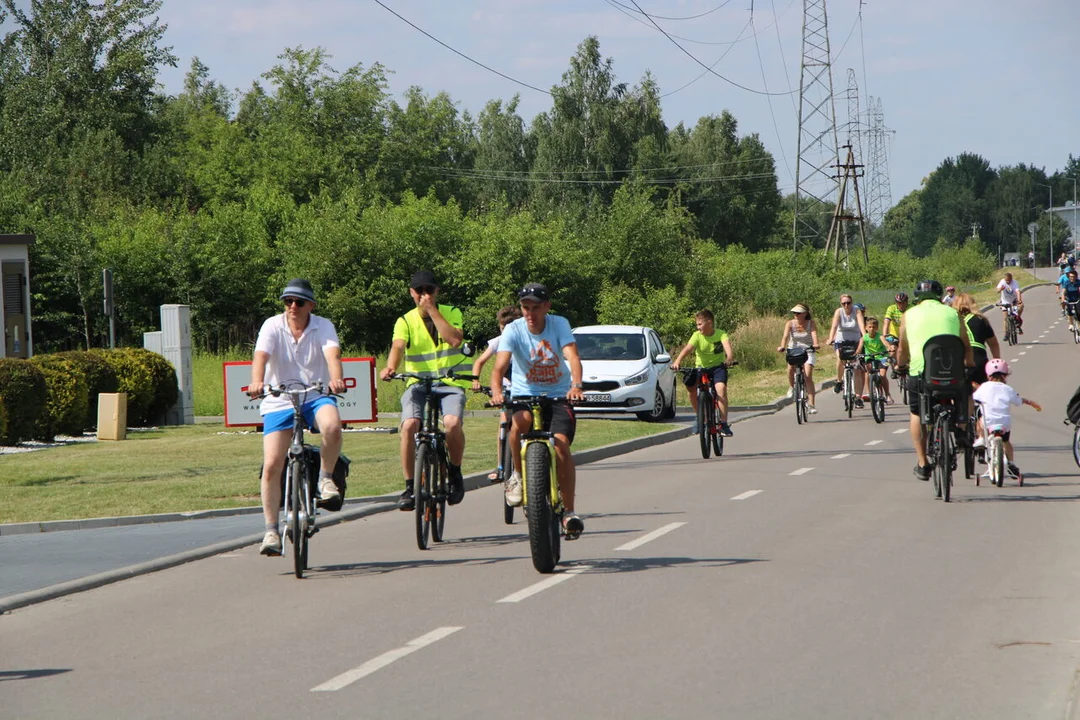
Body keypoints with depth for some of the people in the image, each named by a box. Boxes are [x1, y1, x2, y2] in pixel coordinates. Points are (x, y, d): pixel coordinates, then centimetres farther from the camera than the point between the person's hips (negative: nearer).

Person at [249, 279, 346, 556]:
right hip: (279, 401, 0)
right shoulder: (272, 326, -4)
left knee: (332, 426, -35)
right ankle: (271, 530, 0)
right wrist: (257, 382, -41)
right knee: (272, 466, -11)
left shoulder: (323, 327, -3)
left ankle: (325, 477, -9)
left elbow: (332, 354, -21)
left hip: (316, 396, 0)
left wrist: (336, 378, -43)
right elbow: (261, 355, -20)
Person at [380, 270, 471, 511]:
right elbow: (398, 347, -15)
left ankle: (455, 473, -3)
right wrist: (390, 367, -37)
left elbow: (455, 340, -16)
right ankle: (409, 487, -13)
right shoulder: (406, 321, 4)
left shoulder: (451, 313, 4)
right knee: (409, 425, -27)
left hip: (450, 383, -1)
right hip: (418, 384, 1)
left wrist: (432, 310, -15)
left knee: (452, 423, -31)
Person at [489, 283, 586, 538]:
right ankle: (517, 475, -10)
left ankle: (569, 511, -12)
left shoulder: (559, 324, -10)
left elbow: (572, 357, -23)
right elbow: (499, 366, -23)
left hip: (558, 396, 0)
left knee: (561, 444, -22)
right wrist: (496, 391, -45)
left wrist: (576, 386, -44)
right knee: (520, 420, -36)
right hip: (524, 394, 0)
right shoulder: (513, 330, -12)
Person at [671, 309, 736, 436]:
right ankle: (698, 415, 3)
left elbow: (726, 344, -31)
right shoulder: (697, 335, -8)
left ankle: (724, 423, -24)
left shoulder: (721, 334, -11)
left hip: (717, 367, -2)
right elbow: (688, 348, -23)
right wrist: (677, 361, -41)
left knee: (721, 387, -29)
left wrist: (729, 357, -53)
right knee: (690, 386, -23)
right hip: (701, 367, 2)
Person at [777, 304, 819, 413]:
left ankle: (812, 405, -15)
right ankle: (791, 387, 1)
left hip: (807, 351, -1)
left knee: (808, 377, -16)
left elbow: (814, 334, -21)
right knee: (790, 368, -31)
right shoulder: (790, 324, -5)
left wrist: (815, 344, -43)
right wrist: (782, 347, -39)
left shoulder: (811, 323, -5)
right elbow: (785, 336, -19)